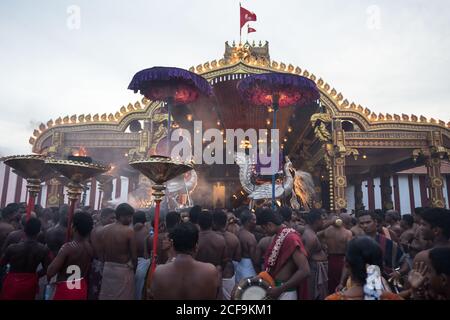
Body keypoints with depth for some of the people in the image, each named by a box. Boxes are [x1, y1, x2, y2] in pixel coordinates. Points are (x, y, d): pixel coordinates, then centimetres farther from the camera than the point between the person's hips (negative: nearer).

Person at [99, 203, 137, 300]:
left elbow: (103, 252, 7)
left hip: (107, 268, 6)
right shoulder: (129, 231, -17)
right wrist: (134, 269, 5)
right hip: (123, 270, -6)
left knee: (106, 296, 17)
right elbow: (134, 255, -12)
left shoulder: (105, 229, 0)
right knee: (122, 297, 7)